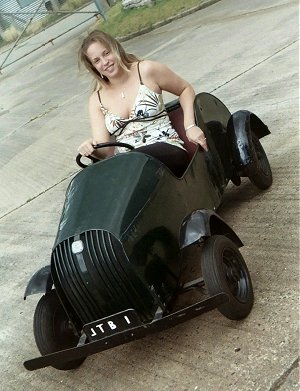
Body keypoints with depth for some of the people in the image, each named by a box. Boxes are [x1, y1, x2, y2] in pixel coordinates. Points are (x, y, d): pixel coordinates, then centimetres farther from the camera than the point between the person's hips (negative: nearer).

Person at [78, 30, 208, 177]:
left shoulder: (146, 70, 5)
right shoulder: (96, 101, 12)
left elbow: (185, 89, 15)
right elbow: (106, 151, 3)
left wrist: (190, 126, -1)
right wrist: (92, 148, -22)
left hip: (167, 152, -2)